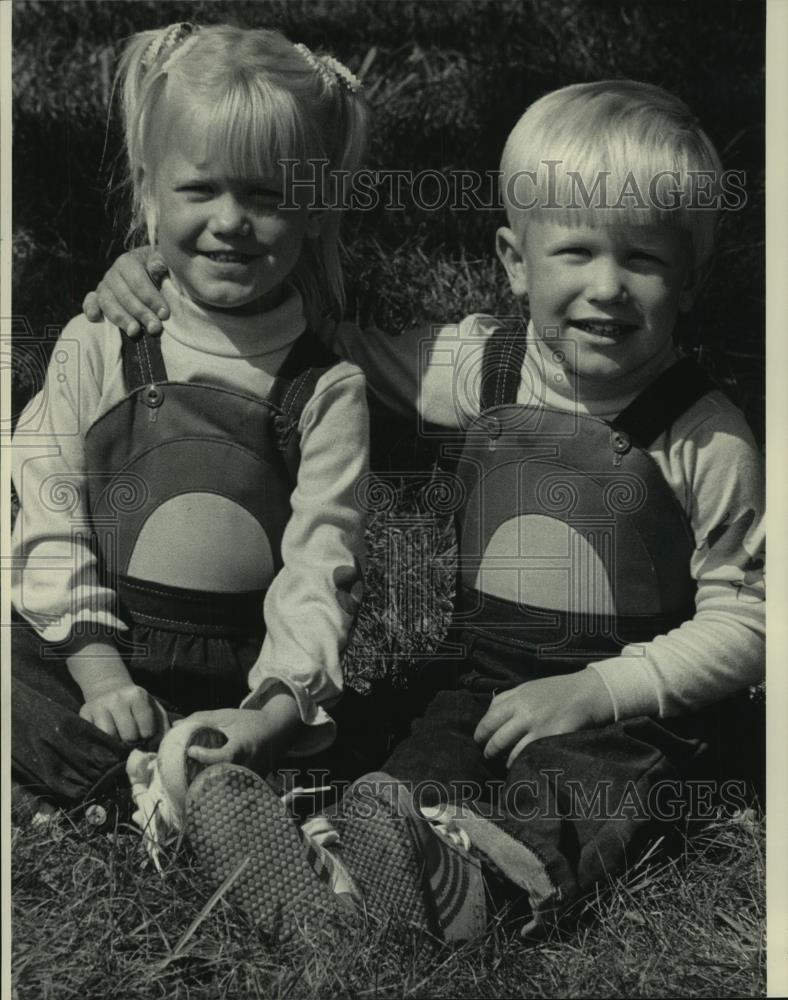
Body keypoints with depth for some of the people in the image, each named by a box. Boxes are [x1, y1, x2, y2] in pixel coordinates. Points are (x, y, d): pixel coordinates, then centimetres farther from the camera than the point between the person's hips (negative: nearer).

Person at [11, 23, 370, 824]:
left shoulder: (326, 391, -1)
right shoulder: (95, 351, 2)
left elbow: (319, 567, -7)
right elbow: (50, 522, -1)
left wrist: (276, 711, -21)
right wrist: (99, 669, -13)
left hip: (241, 682, 0)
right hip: (93, 662, 1)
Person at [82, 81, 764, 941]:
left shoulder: (706, 438, -9)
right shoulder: (480, 366, 1)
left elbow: (743, 619, -4)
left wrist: (595, 690, -16)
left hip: (630, 710, -3)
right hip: (482, 685, 3)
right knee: (413, 777, -26)